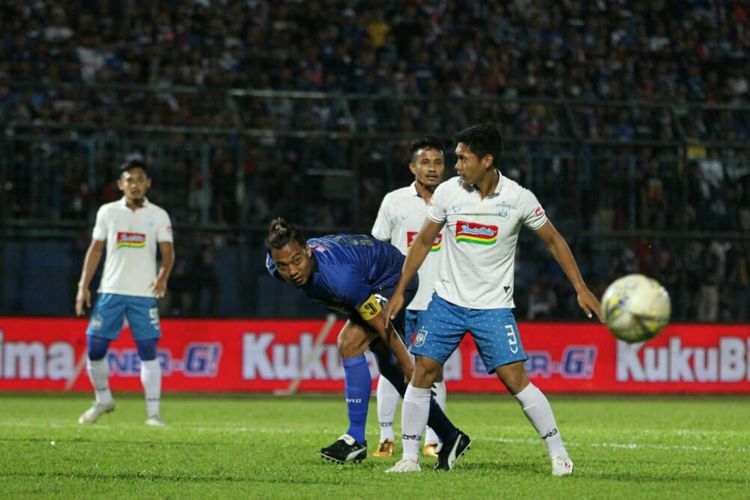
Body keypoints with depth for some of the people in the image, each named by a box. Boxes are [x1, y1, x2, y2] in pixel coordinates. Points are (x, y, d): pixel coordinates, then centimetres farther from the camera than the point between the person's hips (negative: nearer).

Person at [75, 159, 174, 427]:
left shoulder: (158, 215, 4)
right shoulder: (107, 212, 8)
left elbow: (167, 251, -2)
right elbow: (95, 249, 11)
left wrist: (163, 275, -23)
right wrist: (84, 286, 5)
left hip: (144, 294, -2)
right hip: (110, 291, 2)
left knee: (148, 351, -7)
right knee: (94, 347, 0)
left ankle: (153, 412, -3)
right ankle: (103, 399, 21)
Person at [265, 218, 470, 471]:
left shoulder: (338, 275, -43)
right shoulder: (275, 266, -22)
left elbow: (383, 327, -33)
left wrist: (411, 371, -26)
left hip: (396, 279, -9)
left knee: (349, 343, -24)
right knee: (389, 367, 12)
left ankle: (356, 439, -17)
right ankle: (450, 436, 24)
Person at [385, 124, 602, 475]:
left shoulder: (519, 199, -10)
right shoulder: (447, 192, -5)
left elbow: (554, 241, 4)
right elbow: (423, 241, 7)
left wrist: (581, 288, 0)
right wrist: (400, 291, 4)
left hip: (493, 306, -2)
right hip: (447, 301, 2)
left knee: (515, 379, -11)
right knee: (423, 371, -6)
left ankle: (558, 452, 2)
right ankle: (409, 457, 5)